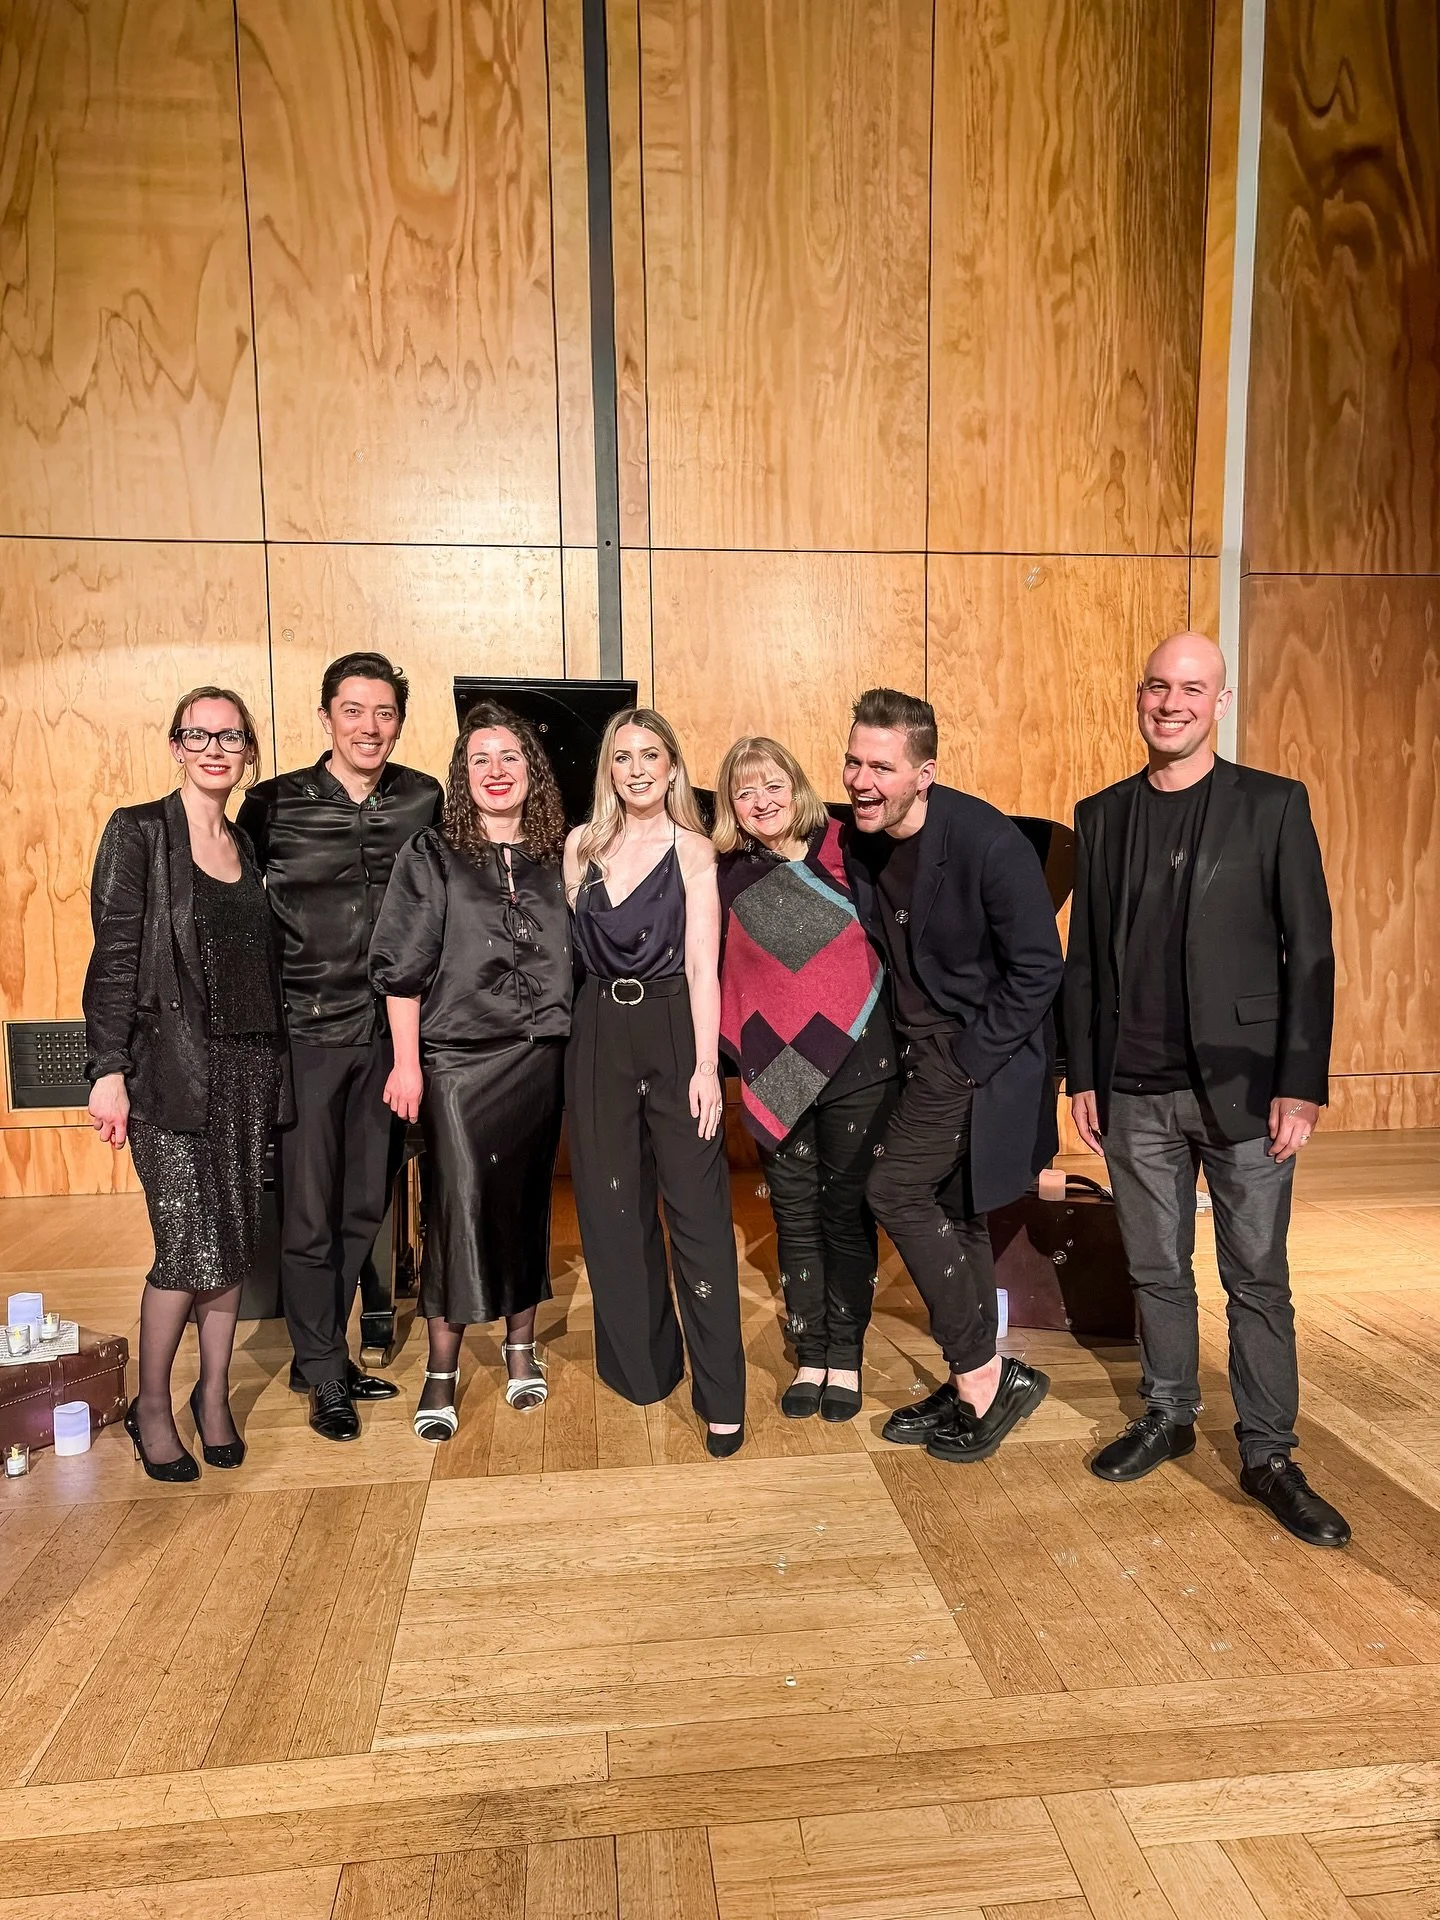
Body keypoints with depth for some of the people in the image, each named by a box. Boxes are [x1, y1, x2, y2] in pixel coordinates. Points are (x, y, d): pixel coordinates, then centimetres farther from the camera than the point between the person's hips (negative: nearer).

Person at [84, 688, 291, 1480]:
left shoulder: (250, 845, 12)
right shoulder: (139, 833, -3)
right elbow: (114, 959, -7)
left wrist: (273, 1068, 10)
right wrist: (108, 1071, -13)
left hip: (248, 1065, 5)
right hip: (171, 1065, -5)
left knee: (235, 1242, 9)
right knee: (193, 1249, -5)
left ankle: (214, 1394, 27)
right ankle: (151, 1406, 18)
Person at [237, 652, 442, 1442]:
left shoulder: (424, 801, 2)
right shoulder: (274, 805, -4)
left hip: (389, 1029, 3)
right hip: (306, 1030, -3)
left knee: (365, 1205, 12)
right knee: (309, 1213, 4)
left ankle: (325, 1354, 31)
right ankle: (322, 1375, 22)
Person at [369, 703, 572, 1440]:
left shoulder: (556, 857, 8)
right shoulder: (431, 855, 0)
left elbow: (576, 957, 11)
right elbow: (400, 964, -2)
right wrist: (405, 1061, -7)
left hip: (540, 1055, 3)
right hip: (457, 1055, -2)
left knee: (527, 1198, 10)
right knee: (458, 1203, -4)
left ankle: (520, 1347, 28)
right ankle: (441, 1372, 10)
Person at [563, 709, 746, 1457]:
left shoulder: (693, 849, -4)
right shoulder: (582, 845, 7)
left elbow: (702, 965, -9)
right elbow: (573, 944, 9)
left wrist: (706, 1065, -15)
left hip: (674, 1031, -4)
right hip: (599, 1035, 4)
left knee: (698, 1211, -2)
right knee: (612, 1206, 11)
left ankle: (720, 1395, 8)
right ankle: (642, 1362, 30)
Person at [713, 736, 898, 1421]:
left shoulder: (848, 850, -3)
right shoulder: (728, 876, 2)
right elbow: (711, 972, 7)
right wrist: (718, 1056, 0)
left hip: (856, 1060, -2)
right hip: (776, 1072, 2)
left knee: (847, 1209, 7)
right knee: (794, 1212, 9)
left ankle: (845, 1357, 23)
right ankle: (809, 1355, 25)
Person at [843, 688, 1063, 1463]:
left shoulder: (987, 841, -22)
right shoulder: (858, 841, -2)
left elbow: (1038, 969, -17)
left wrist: (966, 1062, -16)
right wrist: (898, 1045, 5)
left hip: (981, 1052, -7)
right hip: (924, 1049, 7)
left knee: (896, 1192, -11)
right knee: (951, 1210, 13)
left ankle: (986, 1374, 5)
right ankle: (977, 1383, 29)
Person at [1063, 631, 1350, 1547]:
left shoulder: (1274, 805, -2)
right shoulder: (1101, 816, 7)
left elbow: (1310, 953, -4)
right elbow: (1084, 959, 8)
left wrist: (1301, 1085, -9)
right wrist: (1083, 1077, 6)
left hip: (1242, 1086, -2)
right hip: (1135, 1092, 3)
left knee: (1257, 1278, 7)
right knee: (1158, 1269, 14)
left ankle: (1269, 1454, 22)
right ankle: (1168, 1416, 32)